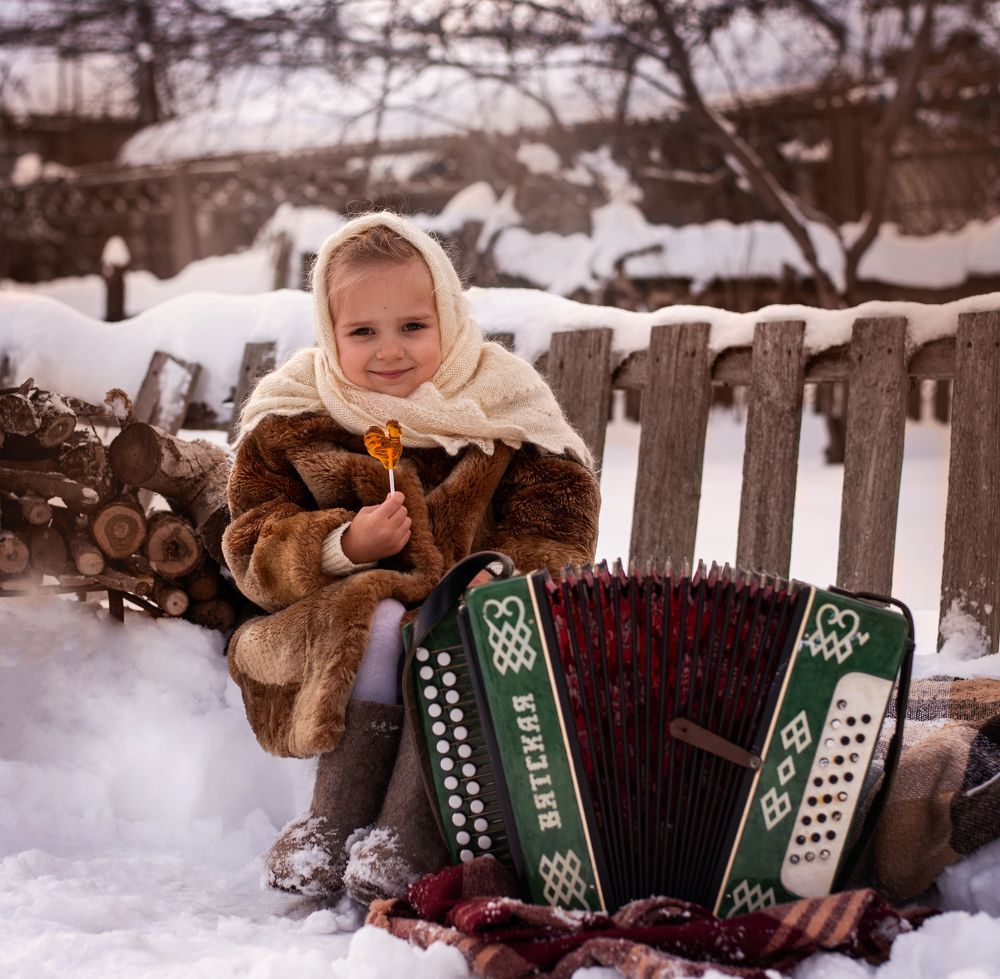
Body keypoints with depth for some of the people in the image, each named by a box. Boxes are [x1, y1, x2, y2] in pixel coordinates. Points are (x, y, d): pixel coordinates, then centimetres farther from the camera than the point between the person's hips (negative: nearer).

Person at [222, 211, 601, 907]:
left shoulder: (506, 407, -1)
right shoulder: (289, 419, 1)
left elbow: (558, 539, -4)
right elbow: (254, 550, -4)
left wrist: (497, 575, -26)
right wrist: (345, 545, -23)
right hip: (331, 638, 0)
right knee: (378, 619, -32)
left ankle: (409, 829, -30)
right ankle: (336, 818, -28)